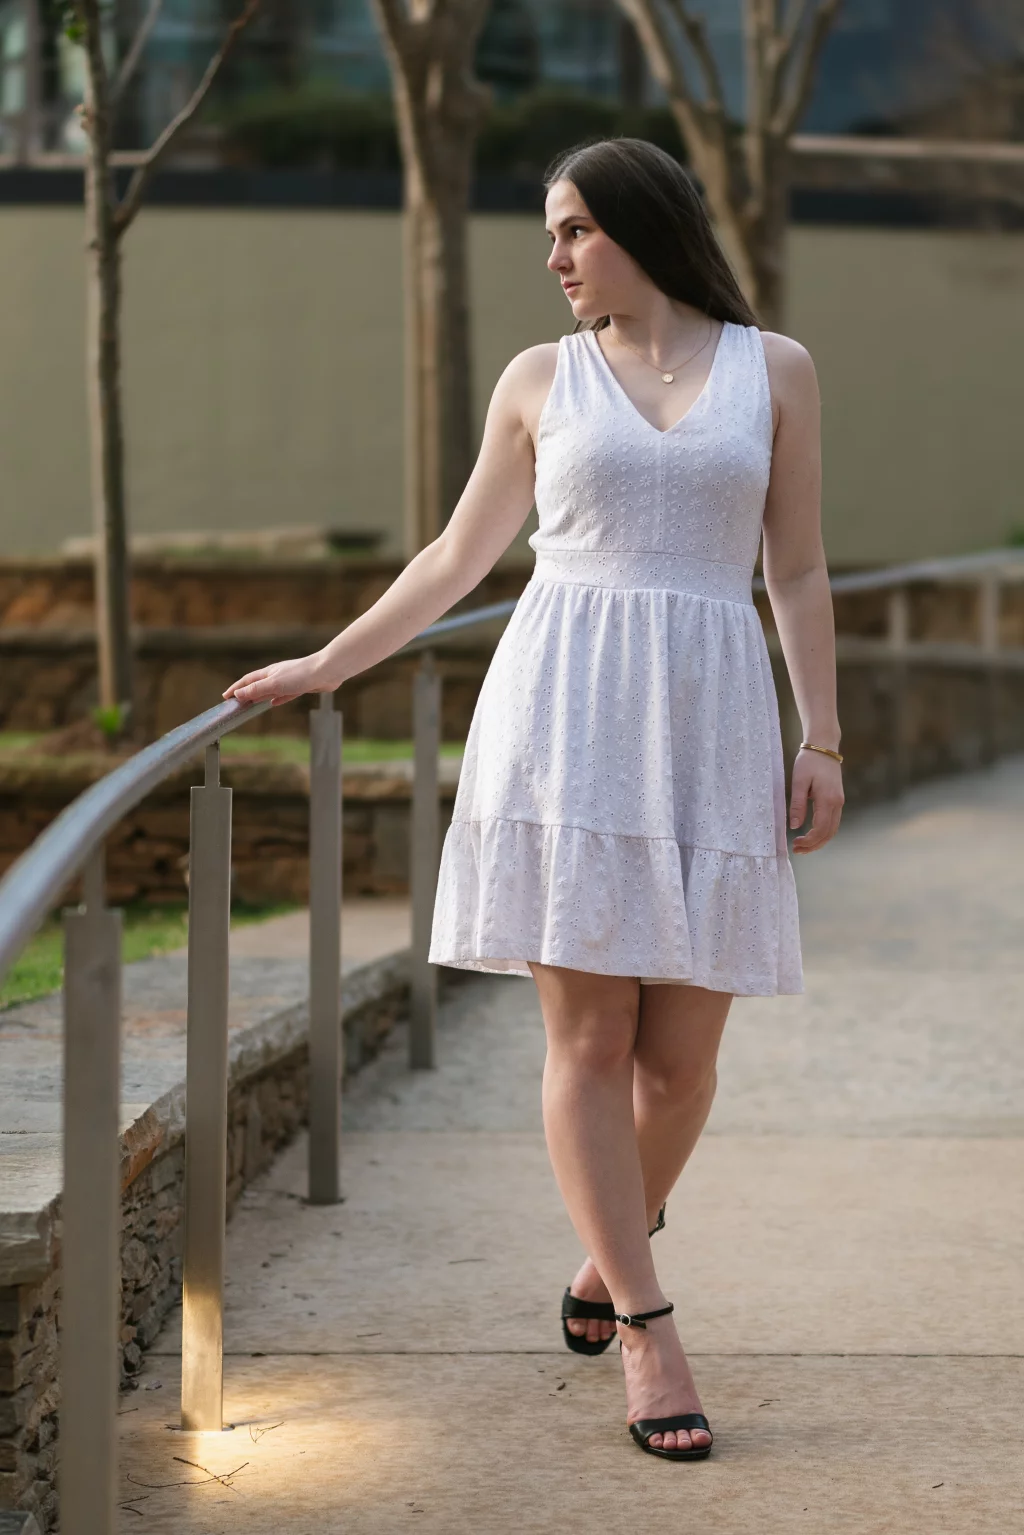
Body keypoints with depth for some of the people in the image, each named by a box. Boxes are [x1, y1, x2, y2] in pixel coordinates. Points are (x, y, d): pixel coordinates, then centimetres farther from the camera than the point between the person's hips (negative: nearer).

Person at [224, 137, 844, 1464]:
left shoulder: (774, 370, 9)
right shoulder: (541, 380, 11)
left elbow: (798, 572, 9)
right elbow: (458, 556, 18)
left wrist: (823, 738, 2)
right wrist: (325, 665, 17)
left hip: (706, 721, 0)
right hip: (565, 710, 0)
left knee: (681, 1048, 1)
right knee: (588, 1034, -6)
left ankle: (607, 1264, 27)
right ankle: (648, 1336, -1)